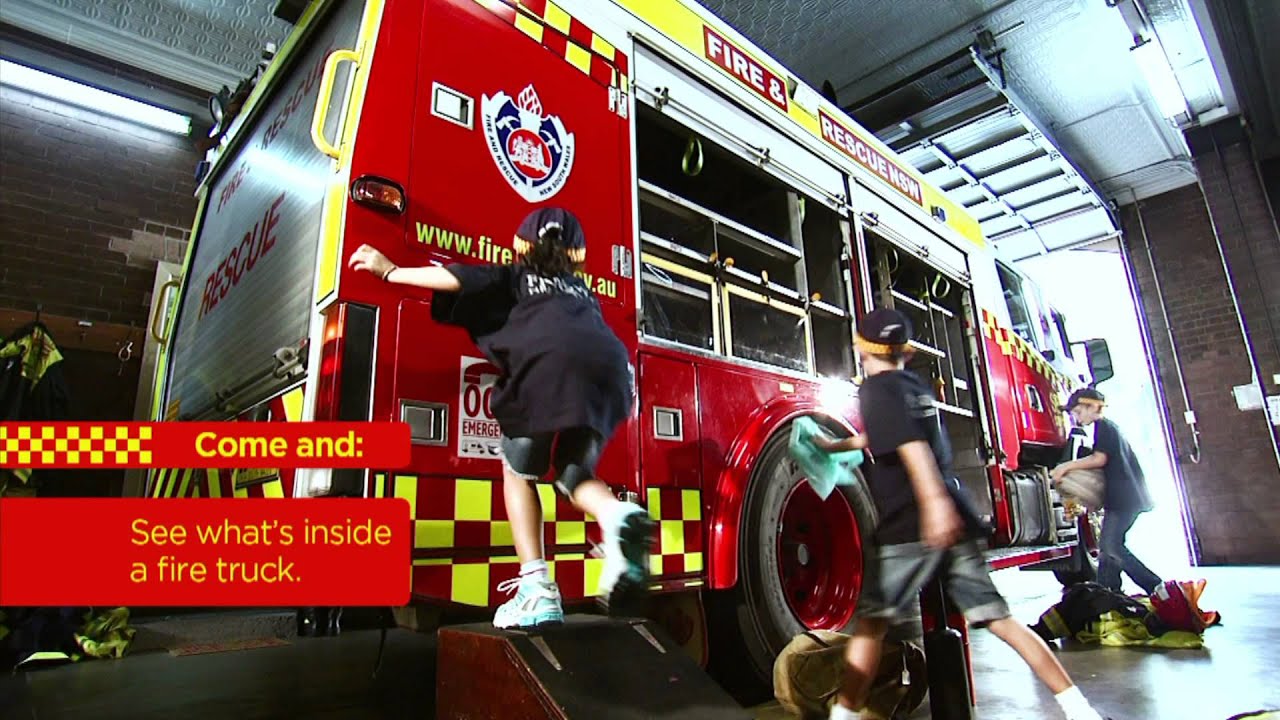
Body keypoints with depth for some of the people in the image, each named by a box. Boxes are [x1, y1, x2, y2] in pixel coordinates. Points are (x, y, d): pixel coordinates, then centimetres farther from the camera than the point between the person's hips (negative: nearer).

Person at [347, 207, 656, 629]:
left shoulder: (514, 276, 27)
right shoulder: (582, 290, 37)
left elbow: (456, 278, 18)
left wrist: (389, 270, 29)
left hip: (550, 364, -4)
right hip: (610, 367, 4)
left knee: (519, 473, 15)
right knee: (573, 476, 19)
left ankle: (537, 590, 3)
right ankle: (617, 515, -15)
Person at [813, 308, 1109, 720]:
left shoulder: (877, 387, -3)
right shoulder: (917, 386, 21)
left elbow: (910, 442, -22)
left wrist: (933, 500, -34)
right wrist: (835, 446, 48)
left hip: (908, 527, -7)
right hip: (953, 523, 8)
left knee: (871, 621, -3)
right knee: (998, 618, 12)